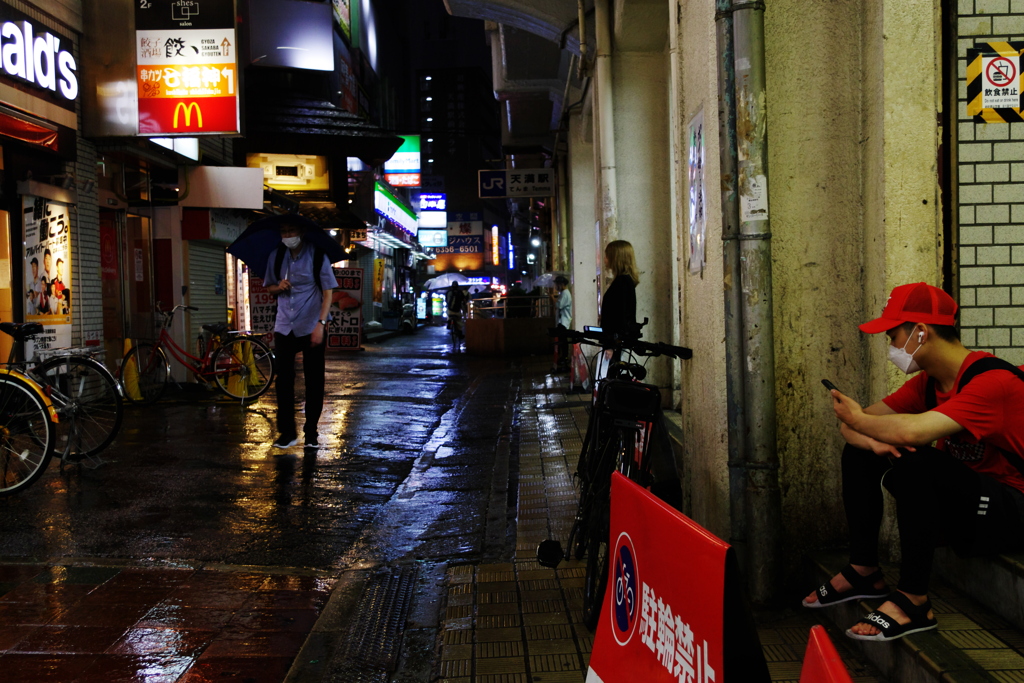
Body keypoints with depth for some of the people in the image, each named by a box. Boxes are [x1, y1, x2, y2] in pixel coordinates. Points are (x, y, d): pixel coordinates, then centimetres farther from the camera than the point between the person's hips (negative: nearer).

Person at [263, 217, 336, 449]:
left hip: (311, 328, -3)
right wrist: (278, 287, -8)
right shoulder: (276, 257, 6)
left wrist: (321, 323, -17)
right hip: (284, 327, 3)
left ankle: (311, 432, 13)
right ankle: (287, 432, 11)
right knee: (284, 380, 1)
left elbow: (328, 291, -8)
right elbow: (268, 287, 17)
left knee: (314, 381, 3)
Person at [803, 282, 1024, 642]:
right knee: (859, 454, 3)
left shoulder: (993, 381, -24)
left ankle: (913, 599, -23)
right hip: (959, 505, 9)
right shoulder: (927, 383, 3)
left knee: (916, 463, -33)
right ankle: (864, 571, 8)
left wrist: (858, 419, -19)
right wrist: (872, 440, -21)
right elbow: (851, 426, 3)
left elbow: (912, 431, -38)